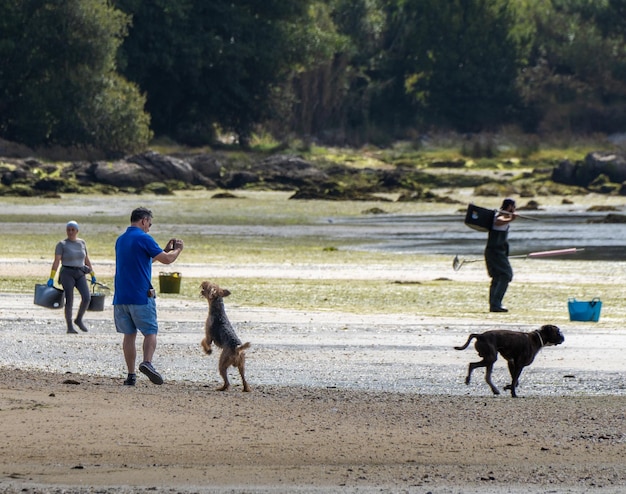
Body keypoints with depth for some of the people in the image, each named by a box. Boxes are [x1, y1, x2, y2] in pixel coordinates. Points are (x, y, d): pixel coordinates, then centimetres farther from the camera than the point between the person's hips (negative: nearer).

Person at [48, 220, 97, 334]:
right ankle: (70, 327, 3)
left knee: (87, 297, -13)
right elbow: (56, 261, -8)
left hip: (80, 274, 4)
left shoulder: (81, 243, 11)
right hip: (67, 273, -4)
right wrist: (51, 278, -15)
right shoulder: (62, 244, -2)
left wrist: (93, 275, 17)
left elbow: (87, 260, 18)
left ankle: (79, 320, 8)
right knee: (69, 300, -5)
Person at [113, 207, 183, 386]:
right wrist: (177, 249, 12)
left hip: (121, 296, 6)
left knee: (129, 334, 9)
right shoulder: (144, 239, -9)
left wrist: (166, 249, 27)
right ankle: (147, 362, -22)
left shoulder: (120, 240, 16)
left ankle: (131, 374, 6)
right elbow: (167, 259, -7)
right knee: (150, 332, 1)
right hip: (141, 296, -6)